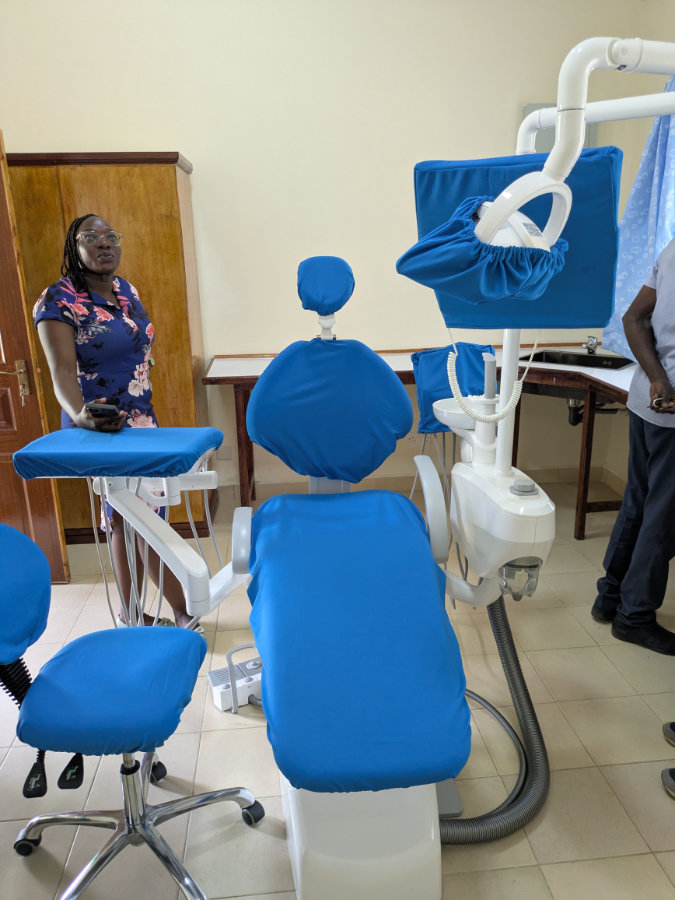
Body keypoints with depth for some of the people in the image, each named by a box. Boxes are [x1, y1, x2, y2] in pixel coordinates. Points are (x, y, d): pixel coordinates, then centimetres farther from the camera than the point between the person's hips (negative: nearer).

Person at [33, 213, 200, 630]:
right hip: (100, 428, -7)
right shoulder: (59, 300, -13)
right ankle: (185, 610, 10)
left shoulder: (127, 290, 9)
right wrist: (77, 412, -43)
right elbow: (62, 368, -23)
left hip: (141, 420, 8)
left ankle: (129, 613, 27)